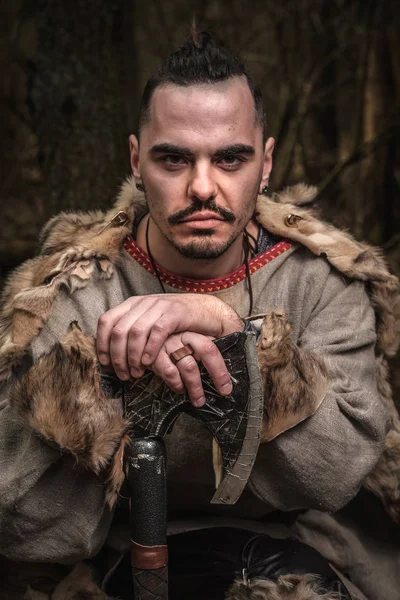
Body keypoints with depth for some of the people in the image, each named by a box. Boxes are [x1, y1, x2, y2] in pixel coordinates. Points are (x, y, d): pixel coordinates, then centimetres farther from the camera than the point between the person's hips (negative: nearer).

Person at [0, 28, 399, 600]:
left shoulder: (321, 280, -8)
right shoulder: (70, 294, -11)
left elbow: (338, 476, -19)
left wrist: (229, 328, -31)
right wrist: (92, 381, -33)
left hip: (283, 541, 2)